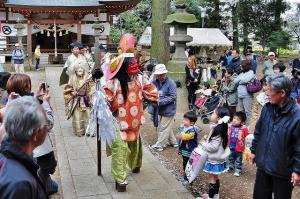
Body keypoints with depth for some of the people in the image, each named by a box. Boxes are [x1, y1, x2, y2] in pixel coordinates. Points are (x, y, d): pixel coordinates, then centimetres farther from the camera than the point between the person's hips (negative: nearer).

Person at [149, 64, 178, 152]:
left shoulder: (171, 83, -16)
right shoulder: (155, 82, 0)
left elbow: (173, 97, -19)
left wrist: (160, 102, -25)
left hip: (168, 110, -7)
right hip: (160, 110, 7)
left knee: (164, 128, 3)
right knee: (167, 127, 19)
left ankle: (159, 145, 13)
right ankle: (173, 142, 35)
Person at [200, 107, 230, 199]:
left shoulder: (218, 130, -26)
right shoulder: (218, 127, 2)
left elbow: (213, 147, -27)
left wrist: (203, 143, -14)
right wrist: (207, 139, 3)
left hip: (214, 159, -9)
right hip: (216, 157, 9)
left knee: (211, 177, 4)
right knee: (215, 176, 21)